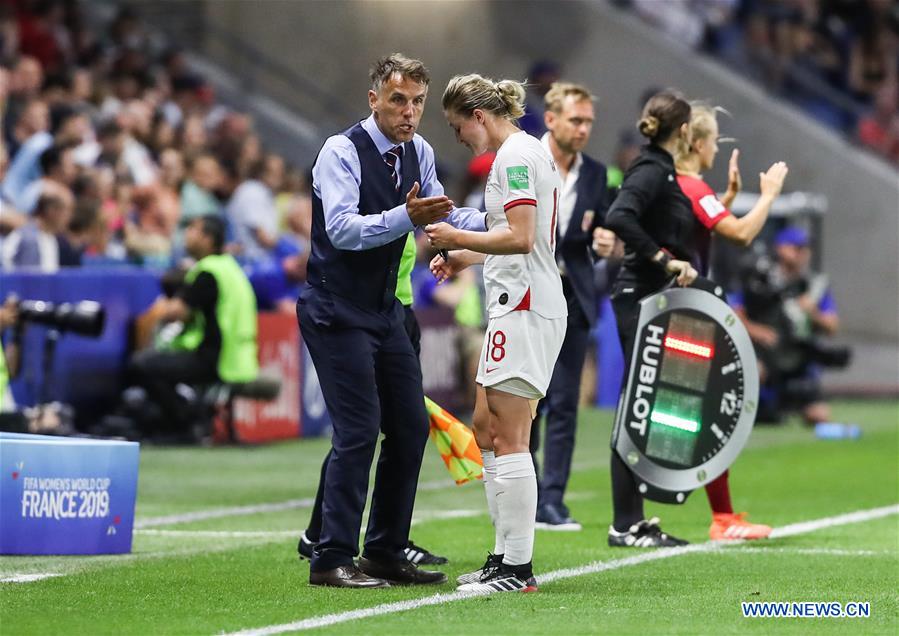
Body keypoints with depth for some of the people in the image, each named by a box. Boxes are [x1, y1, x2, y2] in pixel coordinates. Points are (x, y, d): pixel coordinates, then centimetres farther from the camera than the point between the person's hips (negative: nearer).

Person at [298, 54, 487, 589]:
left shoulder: (418, 152, 6)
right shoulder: (342, 152, -16)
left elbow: (437, 215, 9)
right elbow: (342, 228, -28)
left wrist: (491, 222, -8)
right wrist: (405, 216, -40)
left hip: (385, 311, 8)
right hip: (337, 313, -8)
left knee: (411, 427, 8)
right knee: (359, 431, -13)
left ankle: (386, 554, 18)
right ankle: (332, 560, -6)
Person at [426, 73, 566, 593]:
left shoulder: (516, 155, -13)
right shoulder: (522, 151, 18)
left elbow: (520, 238, -22)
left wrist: (459, 237, -12)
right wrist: (464, 257, 19)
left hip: (524, 309, -11)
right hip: (518, 306, 11)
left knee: (508, 439, -9)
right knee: (487, 429, 14)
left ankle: (518, 569, -8)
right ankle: (506, 554, 17)